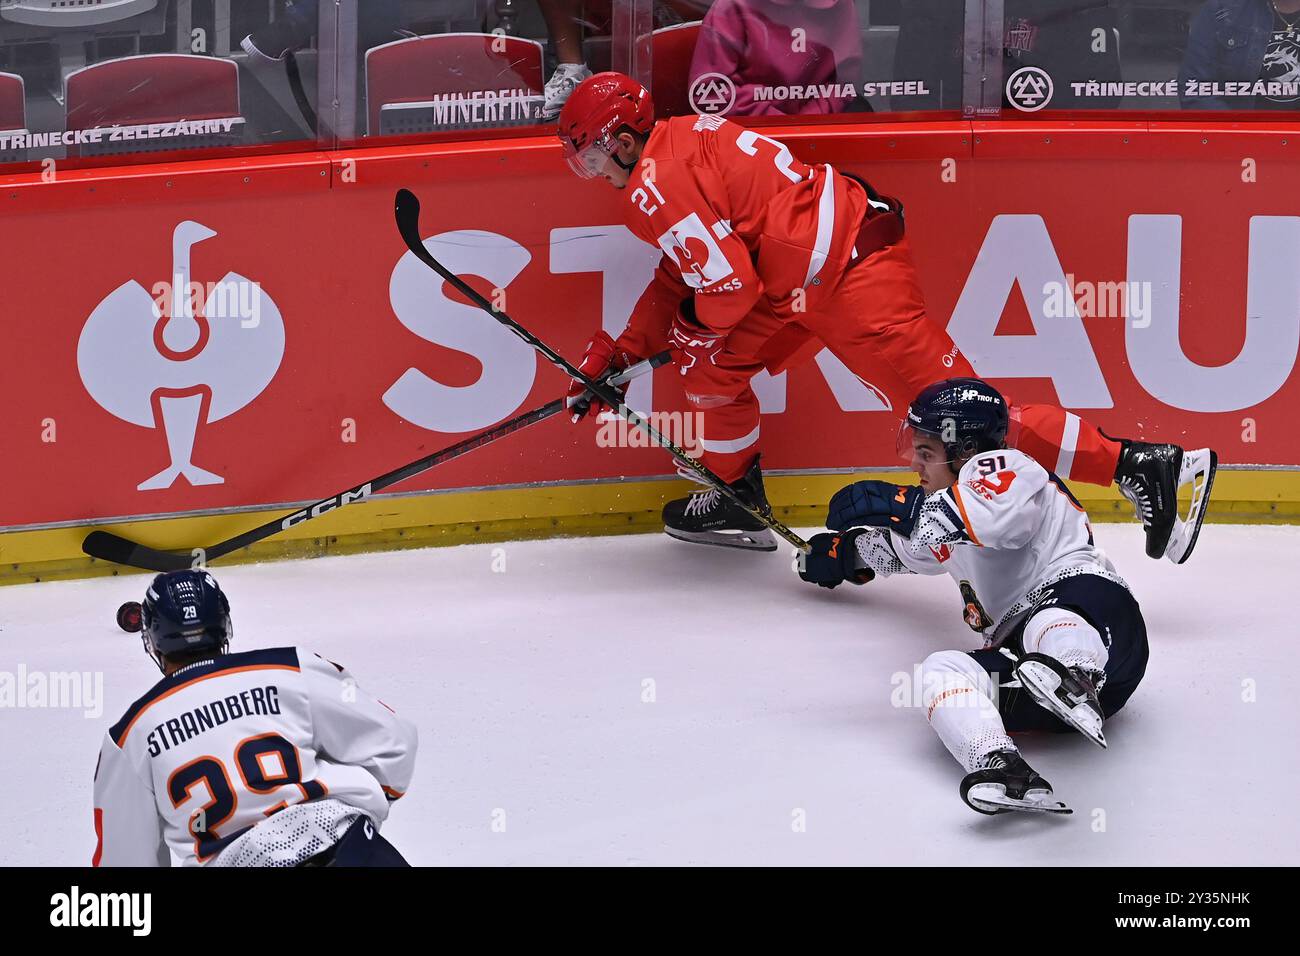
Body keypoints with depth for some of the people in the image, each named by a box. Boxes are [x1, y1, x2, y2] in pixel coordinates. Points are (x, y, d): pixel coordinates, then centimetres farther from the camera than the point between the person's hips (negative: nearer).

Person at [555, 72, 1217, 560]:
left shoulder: (657, 187, -13)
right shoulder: (679, 141, 19)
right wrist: (617, 352, 21)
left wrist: (687, 331, 4)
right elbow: (684, 277, 25)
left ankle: (1141, 466, -17)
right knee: (712, 361, 16)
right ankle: (735, 500, 31)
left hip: (850, 277, -11)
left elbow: (729, 288, -17)